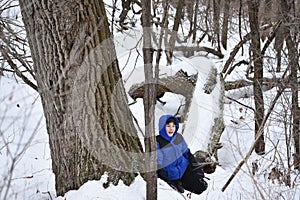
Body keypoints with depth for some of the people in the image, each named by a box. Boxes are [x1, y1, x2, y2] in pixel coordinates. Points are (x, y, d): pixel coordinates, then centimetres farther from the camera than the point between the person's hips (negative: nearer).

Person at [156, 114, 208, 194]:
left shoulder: (179, 137, 1)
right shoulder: (157, 143, -15)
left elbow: (187, 153, 14)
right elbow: (158, 164, -15)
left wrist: (196, 167, 7)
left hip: (185, 168, 5)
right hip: (172, 175, -5)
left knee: (202, 186, -5)